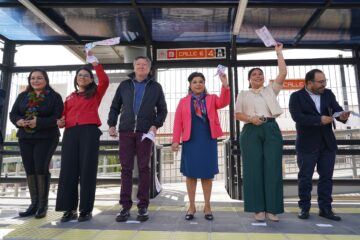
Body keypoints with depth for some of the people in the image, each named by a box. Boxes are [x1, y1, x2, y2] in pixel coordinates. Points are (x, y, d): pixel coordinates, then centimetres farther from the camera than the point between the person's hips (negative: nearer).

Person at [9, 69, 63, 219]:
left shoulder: (54, 96, -1)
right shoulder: (23, 96, 14)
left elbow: (58, 117, -12)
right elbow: (13, 113, 9)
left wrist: (39, 122, -25)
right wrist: (18, 121, -14)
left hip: (46, 138, -5)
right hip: (25, 138, 5)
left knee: (41, 168, -10)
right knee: (29, 170, 6)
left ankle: (43, 204, 1)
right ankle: (34, 203, 15)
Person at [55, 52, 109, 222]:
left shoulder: (95, 93, 13)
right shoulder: (70, 97, 22)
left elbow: (104, 81, -4)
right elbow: (65, 116, 22)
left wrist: (94, 62, -4)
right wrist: (61, 122, 0)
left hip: (89, 132, -3)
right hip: (70, 133, 4)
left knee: (87, 170, -5)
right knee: (69, 170, -1)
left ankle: (86, 210, 1)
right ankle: (69, 209, 6)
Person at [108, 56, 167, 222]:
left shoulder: (155, 87, 11)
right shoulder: (124, 85, 15)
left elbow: (162, 110, 9)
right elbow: (115, 107, 16)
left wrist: (156, 125, -7)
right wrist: (112, 124, 2)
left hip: (145, 132, -1)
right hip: (126, 131, 2)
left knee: (144, 168, 1)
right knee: (126, 168, 1)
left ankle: (143, 206, 7)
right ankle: (125, 206, 8)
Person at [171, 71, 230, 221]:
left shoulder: (212, 98, 10)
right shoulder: (183, 102, 7)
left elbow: (224, 102, -11)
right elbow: (178, 122, 3)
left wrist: (225, 85, -24)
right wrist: (176, 140, -5)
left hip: (208, 141, 0)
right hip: (190, 141, 0)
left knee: (207, 174, 6)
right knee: (191, 174, 5)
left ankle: (207, 206, 19)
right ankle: (191, 206, 18)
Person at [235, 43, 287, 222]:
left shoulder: (271, 89, 19)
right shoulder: (243, 94, 16)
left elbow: (283, 73, 8)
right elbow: (238, 114, 8)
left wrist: (279, 52, 12)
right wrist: (250, 118, -11)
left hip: (271, 129, 1)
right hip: (251, 131, -1)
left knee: (273, 168, -4)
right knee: (254, 168, -4)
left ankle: (272, 209, 3)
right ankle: (259, 209, 3)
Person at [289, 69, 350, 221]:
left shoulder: (328, 94, 9)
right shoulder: (296, 96, -5)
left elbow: (336, 109, 1)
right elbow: (297, 116, -18)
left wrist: (342, 116, -21)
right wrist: (319, 120, -24)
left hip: (328, 143, 5)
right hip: (307, 144, -4)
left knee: (326, 177, 9)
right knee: (305, 177, 4)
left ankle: (325, 208, 20)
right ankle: (304, 208, 16)